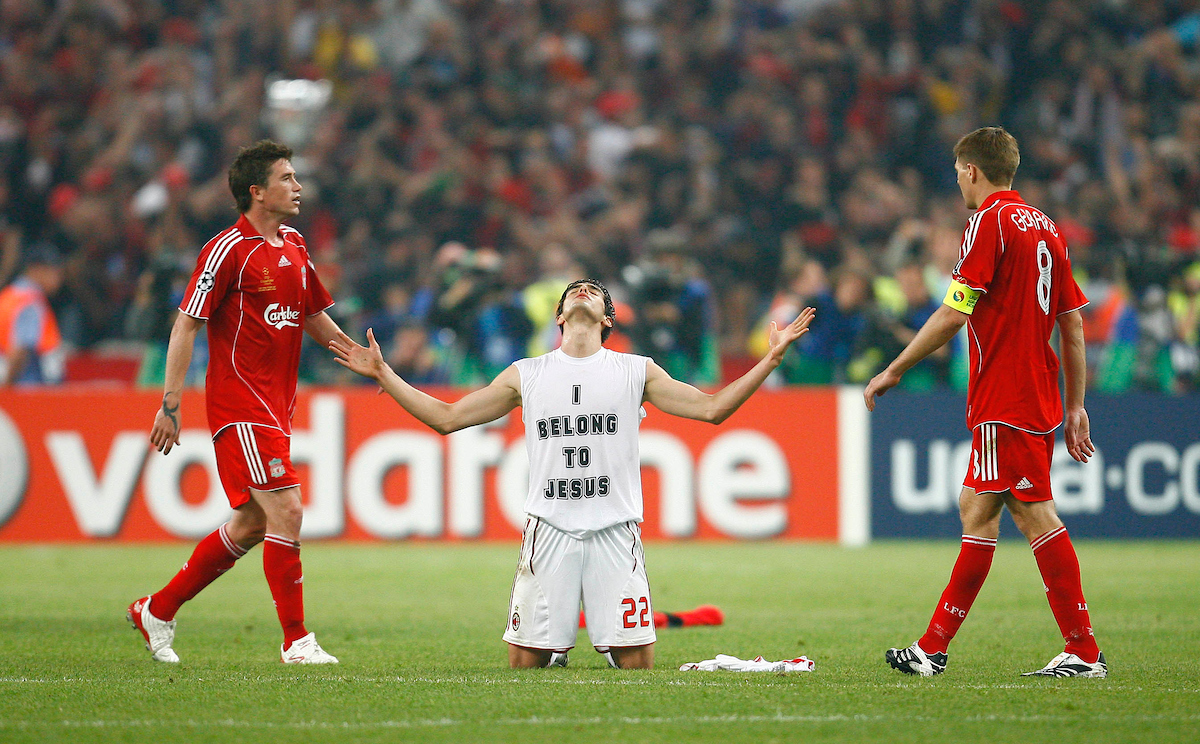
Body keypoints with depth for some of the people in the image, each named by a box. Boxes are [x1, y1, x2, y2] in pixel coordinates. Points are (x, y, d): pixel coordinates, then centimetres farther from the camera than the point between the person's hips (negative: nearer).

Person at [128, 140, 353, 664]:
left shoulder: (293, 246, 14)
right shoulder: (229, 249, -11)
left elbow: (314, 319, 26)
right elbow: (186, 325, -11)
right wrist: (170, 404, -16)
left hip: (275, 405, 9)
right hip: (239, 405, -9)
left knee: (250, 525, 11)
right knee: (286, 510, -15)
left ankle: (157, 611, 24)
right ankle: (296, 641, -8)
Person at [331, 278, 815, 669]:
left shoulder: (637, 371, 11)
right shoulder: (526, 375, 12)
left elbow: (711, 408, 9)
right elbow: (446, 418, 16)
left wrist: (772, 358, 3)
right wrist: (383, 375, 12)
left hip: (615, 532, 0)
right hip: (549, 528, 0)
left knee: (637, 665, -7)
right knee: (525, 662, -5)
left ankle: (614, 652, 26)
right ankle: (556, 658, 27)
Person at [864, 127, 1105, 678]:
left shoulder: (990, 221, -10)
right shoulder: (1045, 228, 14)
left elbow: (954, 313, -16)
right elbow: (1074, 325, 15)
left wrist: (894, 371, -8)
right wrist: (1076, 407, 18)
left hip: (1004, 402, -9)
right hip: (1038, 399, 9)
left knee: (1035, 515, -7)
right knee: (976, 510, 11)